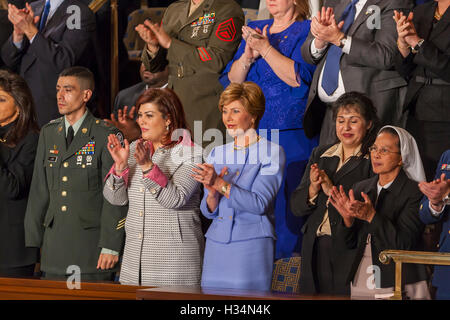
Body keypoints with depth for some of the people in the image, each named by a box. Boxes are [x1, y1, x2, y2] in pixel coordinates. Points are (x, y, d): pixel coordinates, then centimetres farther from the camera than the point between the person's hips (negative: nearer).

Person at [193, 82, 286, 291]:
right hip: (216, 245, 5)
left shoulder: (272, 152, -2)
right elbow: (208, 211, 12)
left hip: (252, 247, -5)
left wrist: (219, 183, -18)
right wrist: (212, 193, -10)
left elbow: (259, 203, -13)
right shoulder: (217, 154, 14)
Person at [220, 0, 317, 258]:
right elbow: (232, 80, 12)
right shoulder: (255, 29, 17)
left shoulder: (307, 31, -1)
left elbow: (298, 77, -15)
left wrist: (265, 49, -16)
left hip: (292, 133, -5)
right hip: (253, 133, 6)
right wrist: (248, 55, -7)